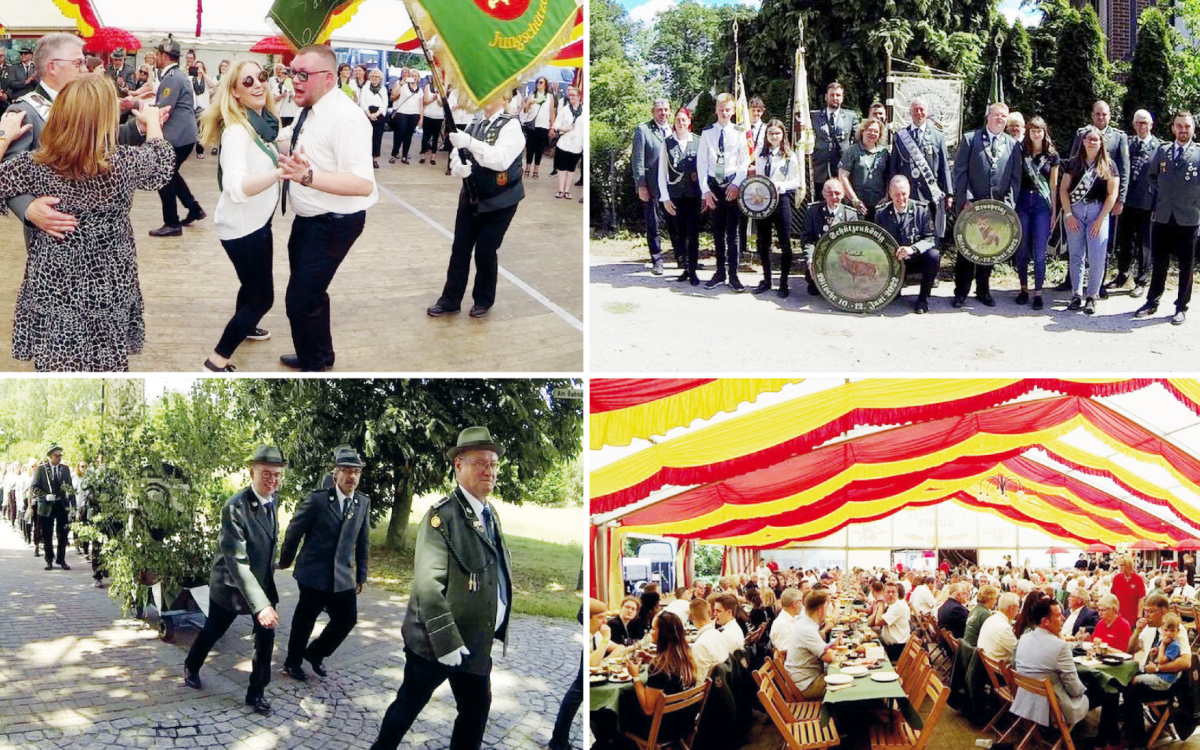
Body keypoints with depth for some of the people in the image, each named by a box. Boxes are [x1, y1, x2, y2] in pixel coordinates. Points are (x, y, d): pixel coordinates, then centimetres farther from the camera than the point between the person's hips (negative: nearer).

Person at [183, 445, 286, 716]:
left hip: (264, 582, 5)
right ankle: (191, 667, 45)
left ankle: (256, 692, 16)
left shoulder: (273, 500, -6)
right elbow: (236, 561, -35)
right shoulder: (235, 507, -30)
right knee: (213, 631, 16)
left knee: (266, 637, 0)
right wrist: (261, 605, -42)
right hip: (231, 584, -5)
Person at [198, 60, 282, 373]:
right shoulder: (235, 130, -28)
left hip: (257, 219, 9)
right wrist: (278, 173, -59)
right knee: (262, 296, -3)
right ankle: (218, 360, 6)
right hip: (242, 225, -9)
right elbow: (236, 186, -44)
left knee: (254, 282, 29)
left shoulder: (262, 121, -1)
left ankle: (244, 327, 54)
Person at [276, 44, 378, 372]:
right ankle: (321, 355, 46)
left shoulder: (344, 117, -25)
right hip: (308, 219, 10)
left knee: (301, 299, -8)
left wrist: (308, 177, -44)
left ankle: (313, 368, 11)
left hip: (334, 223, -10)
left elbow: (363, 184, -34)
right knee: (310, 292, 25)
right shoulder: (309, 112, 2)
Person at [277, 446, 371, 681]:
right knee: (304, 621, 8)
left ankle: (315, 653, 30)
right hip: (314, 574, -4)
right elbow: (294, 531, -2)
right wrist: (286, 561, 6)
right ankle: (293, 662, 31)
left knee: (347, 620, 6)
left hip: (345, 578, 4)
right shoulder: (317, 499, -11)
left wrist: (361, 575, 10)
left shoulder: (363, 503, 3)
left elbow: (363, 542, 8)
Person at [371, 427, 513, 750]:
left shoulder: (490, 515, 9)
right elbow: (428, 583, -23)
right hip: (436, 641, -7)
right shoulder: (443, 515, -18)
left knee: (477, 710, 13)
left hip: (477, 641, 7)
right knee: (409, 705, 10)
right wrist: (446, 642, -26)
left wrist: (496, 631, 16)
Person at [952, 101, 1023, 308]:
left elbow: (1015, 177, 7)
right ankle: (961, 292, 8)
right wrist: (965, 200, -11)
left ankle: (983, 291, 19)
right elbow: (960, 172, -3)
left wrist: (1009, 203, -4)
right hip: (972, 204, -2)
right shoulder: (970, 139, 1)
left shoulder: (1012, 145, 9)